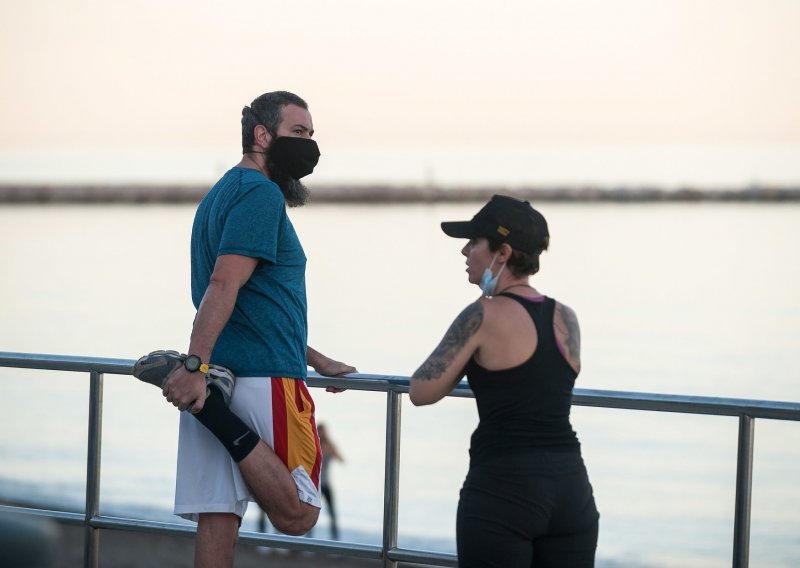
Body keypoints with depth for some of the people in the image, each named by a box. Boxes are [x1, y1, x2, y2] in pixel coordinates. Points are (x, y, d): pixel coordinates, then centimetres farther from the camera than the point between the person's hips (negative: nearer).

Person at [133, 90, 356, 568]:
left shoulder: (223, 194, 23)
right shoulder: (261, 193, -7)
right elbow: (224, 283, -20)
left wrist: (315, 360, 33)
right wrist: (195, 365, -28)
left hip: (217, 380, 9)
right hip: (264, 380, -9)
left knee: (219, 519, 4)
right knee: (297, 514, -10)